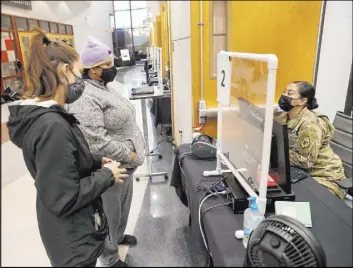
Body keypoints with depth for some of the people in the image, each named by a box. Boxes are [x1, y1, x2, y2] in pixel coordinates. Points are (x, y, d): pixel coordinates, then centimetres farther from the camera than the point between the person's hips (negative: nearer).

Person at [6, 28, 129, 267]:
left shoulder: (41, 115, -1)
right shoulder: (52, 125, -31)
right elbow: (64, 199, -29)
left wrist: (96, 162, 2)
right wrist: (107, 175, -18)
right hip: (73, 239, -9)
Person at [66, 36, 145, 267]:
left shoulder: (104, 88, 9)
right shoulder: (84, 98, -24)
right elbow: (97, 141, -31)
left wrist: (134, 152, 10)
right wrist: (129, 156, -20)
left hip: (125, 165, 10)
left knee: (123, 207, 27)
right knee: (110, 214, 11)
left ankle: (118, 237, 53)